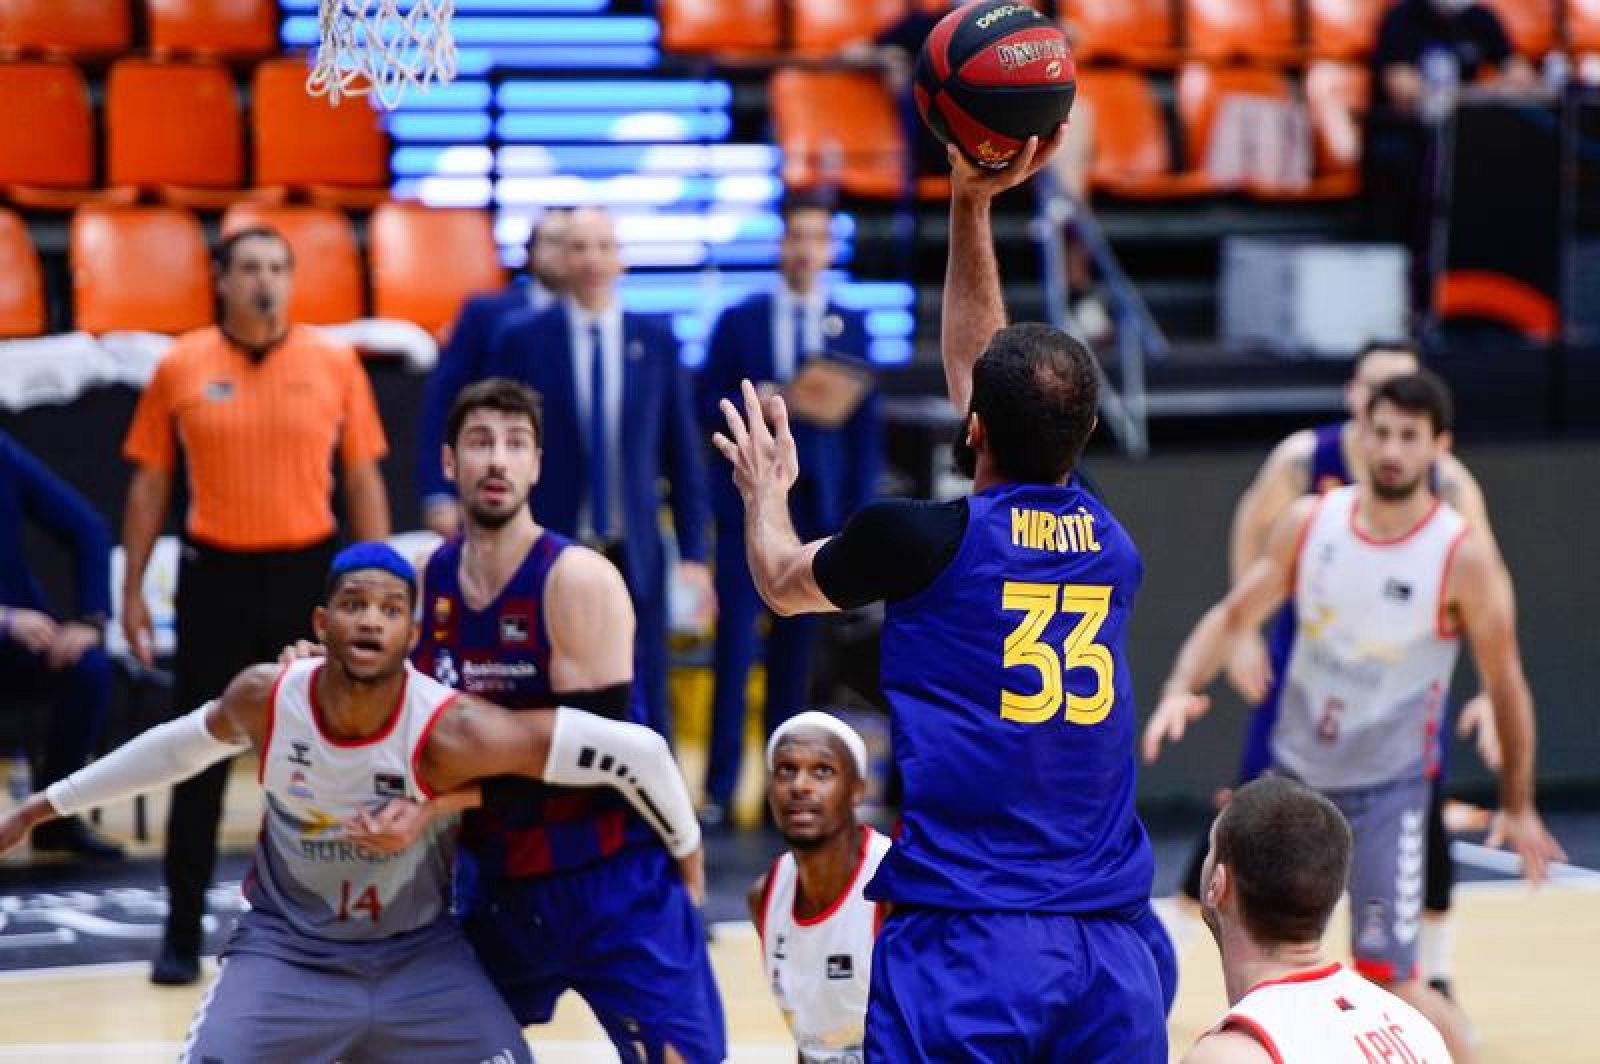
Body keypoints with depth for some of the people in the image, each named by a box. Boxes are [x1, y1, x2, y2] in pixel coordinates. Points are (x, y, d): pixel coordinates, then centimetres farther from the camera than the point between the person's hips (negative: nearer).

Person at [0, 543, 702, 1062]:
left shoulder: (449, 732, -28)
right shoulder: (265, 699, -16)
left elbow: (633, 750, -25)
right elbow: (190, 743, 9)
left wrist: (686, 851, -7)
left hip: (419, 956, -1)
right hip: (287, 950, 1)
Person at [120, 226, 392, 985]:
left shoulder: (334, 365, 1)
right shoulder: (181, 367, 0)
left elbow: (362, 479, 5)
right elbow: (150, 484, 5)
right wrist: (132, 588, 2)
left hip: (307, 572, 1)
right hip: (216, 574, 0)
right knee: (199, 763, 2)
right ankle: (182, 935, 11)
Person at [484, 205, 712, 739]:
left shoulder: (656, 344, 5)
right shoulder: (520, 338, 0)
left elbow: (683, 455, 7)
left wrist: (694, 554, 2)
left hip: (635, 556, 1)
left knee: (645, 712, 1)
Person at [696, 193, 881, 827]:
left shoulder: (850, 327, 8)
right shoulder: (739, 321, 5)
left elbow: (865, 425, 8)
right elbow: (707, 405, 4)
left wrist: (859, 512, 2)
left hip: (817, 503, 1)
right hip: (747, 500, -1)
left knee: (797, 645, 4)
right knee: (736, 638, -6)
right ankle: (719, 784, -3)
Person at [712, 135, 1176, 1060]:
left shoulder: (922, 536, -6)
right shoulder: (1113, 544, 9)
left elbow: (784, 583, 19)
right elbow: (981, 363, 25)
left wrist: (766, 491, 39)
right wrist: (971, 207, 30)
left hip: (963, 944, -5)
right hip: (1115, 948, 5)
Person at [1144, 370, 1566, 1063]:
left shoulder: (1464, 557, -14)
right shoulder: (1311, 522, -4)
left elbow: (1504, 684, -5)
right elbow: (1235, 615, 4)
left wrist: (1519, 808, 0)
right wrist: (1182, 688, -14)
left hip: (1386, 790, -5)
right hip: (1294, 772, 5)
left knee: (1389, 979, -10)